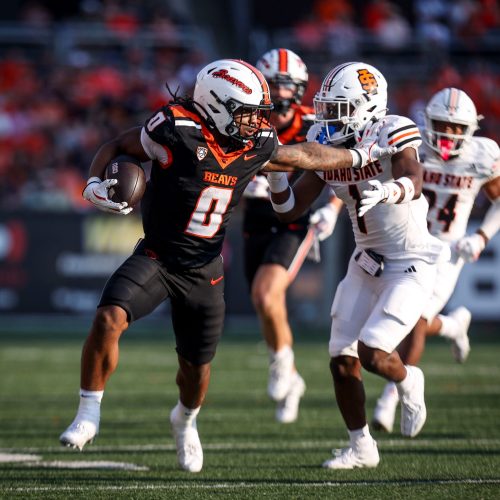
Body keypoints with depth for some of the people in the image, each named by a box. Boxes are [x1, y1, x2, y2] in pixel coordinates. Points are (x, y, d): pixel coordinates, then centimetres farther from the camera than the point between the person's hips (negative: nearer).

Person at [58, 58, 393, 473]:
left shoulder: (255, 146, -5)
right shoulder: (177, 131, -20)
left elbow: (303, 156, 15)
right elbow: (115, 148, -7)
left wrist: (359, 156, 25)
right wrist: (96, 185, -25)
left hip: (204, 271, 4)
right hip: (157, 256, -4)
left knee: (197, 368, 13)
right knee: (109, 319, -28)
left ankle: (185, 421, 47)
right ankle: (89, 415, -13)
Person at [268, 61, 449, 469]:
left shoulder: (393, 135, -20)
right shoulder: (327, 148, -1)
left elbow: (413, 183, -39)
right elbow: (291, 209, 0)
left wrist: (386, 191, -61)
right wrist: (276, 174, -19)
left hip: (411, 265, -7)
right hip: (367, 263, 7)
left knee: (372, 353, -17)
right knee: (342, 360, 2)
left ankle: (408, 382, 18)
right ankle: (361, 447, 20)